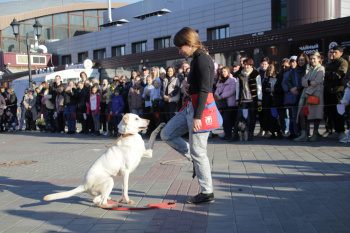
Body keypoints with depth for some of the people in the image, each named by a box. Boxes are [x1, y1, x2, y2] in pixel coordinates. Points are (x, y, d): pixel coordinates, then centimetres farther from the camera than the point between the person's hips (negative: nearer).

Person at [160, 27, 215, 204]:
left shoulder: (202, 60, -17)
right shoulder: (197, 59, 13)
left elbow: (204, 90, -23)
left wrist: (197, 116, -25)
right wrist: (191, 89, 7)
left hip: (201, 108, -10)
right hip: (191, 107, 10)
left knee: (198, 152, -3)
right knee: (166, 134, 15)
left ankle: (207, 193, 9)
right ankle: (194, 160, 20)